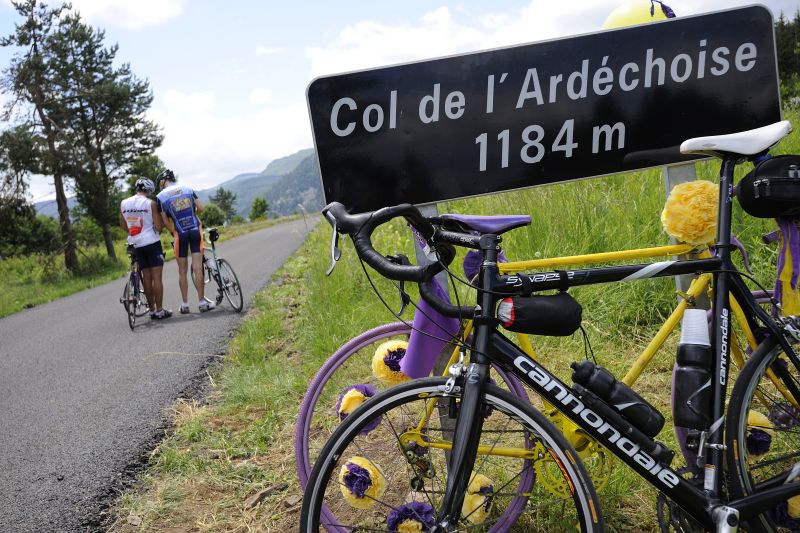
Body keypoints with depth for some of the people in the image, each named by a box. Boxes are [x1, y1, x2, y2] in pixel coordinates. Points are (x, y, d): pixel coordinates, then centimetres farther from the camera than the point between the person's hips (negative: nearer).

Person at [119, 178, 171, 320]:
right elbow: (159, 227, -12)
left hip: (136, 245, 5)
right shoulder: (150, 203, -10)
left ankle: (152, 310, 16)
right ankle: (160, 310, -1)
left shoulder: (123, 203, 4)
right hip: (152, 242, -5)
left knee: (146, 278, 11)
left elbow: (123, 225, 13)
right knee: (157, 277, -2)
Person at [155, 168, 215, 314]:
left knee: (182, 271, 9)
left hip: (180, 234, -1)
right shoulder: (188, 189, 7)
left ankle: (185, 305, 12)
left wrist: (174, 232, 9)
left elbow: (165, 221, -2)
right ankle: (202, 302, 1)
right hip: (196, 230, 1)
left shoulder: (160, 197, 1)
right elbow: (200, 208, 5)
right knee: (198, 268, 1)